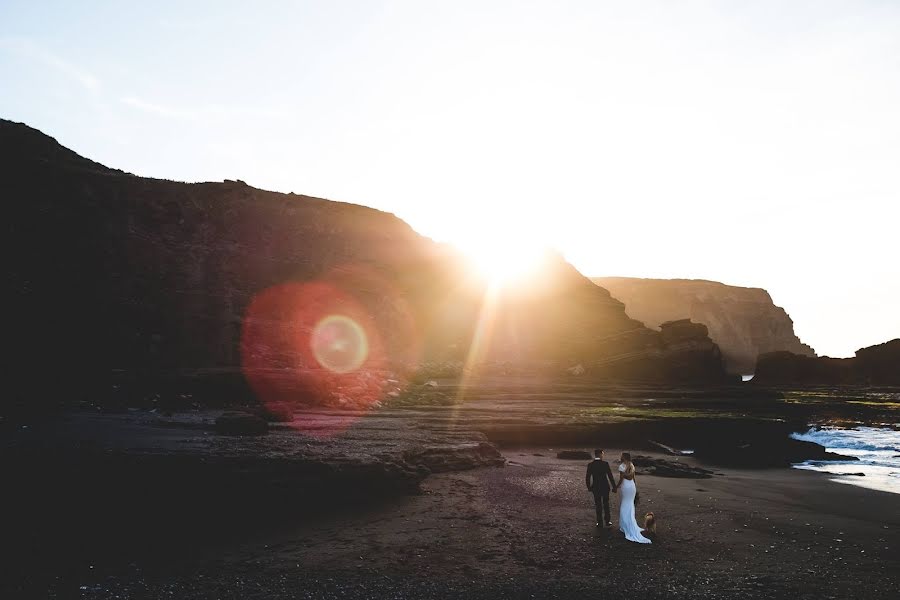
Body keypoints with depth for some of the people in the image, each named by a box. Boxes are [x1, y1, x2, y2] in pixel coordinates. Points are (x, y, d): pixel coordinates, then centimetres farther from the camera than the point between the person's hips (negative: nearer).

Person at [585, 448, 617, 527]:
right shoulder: (605, 464, -13)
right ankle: (607, 522, 20)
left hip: (595, 488, 1)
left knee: (598, 505, 12)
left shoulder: (590, 465, -8)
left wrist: (589, 487, 9)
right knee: (606, 504, 14)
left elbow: (587, 477, -5)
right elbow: (610, 476, -11)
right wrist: (614, 487, -3)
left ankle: (599, 522, 17)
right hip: (605, 487, -1)